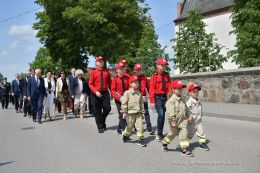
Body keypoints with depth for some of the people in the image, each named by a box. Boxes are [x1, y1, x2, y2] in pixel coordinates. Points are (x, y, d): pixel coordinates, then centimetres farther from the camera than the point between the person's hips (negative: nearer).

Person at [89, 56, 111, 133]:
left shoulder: (106, 72, 6)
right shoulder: (93, 72, -1)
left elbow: (109, 83, 9)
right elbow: (90, 84, -4)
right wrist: (96, 92, -17)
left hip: (105, 93, 2)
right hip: (96, 94, -1)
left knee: (107, 108, -6)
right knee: (97, 112, 5)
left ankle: (102, 121, 25)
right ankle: (100, 127, 20)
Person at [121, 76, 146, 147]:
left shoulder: (139, 93, 8)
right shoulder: (127, 93, -7)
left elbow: (141, 103, 15)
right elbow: (124, 103, -7)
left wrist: (142, 112, 13)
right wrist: (124, 112, -9)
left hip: (138, 113, 4)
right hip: (130, 113, -4)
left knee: (140, 126, -3)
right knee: (130, 126, 8)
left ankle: (140, 140, 6)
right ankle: (125, 135, 35)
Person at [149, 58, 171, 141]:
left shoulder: (167, 75, 9)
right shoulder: (154, 76, -5)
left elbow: (169, 87, 7)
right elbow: (152, 89, -7)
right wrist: (152, 101, -12)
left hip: (165, 97, 5)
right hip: (158, 97, -5)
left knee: (163, 115, 10)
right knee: (161, 114, -13)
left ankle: (161, 133, 23)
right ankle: (159, 134, 1)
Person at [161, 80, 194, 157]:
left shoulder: (182, 99, 7)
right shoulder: (171, 100, -19)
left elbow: (186, 109, 19)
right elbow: (170, 112, -24)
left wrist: (189, 116, 11)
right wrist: (173, 122, -25)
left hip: (183, 121, 5)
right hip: (175, 122, -5)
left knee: (184, 134, -3)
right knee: (172, 134, 13)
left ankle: (185, 149, 4)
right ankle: (164, 143, 38)